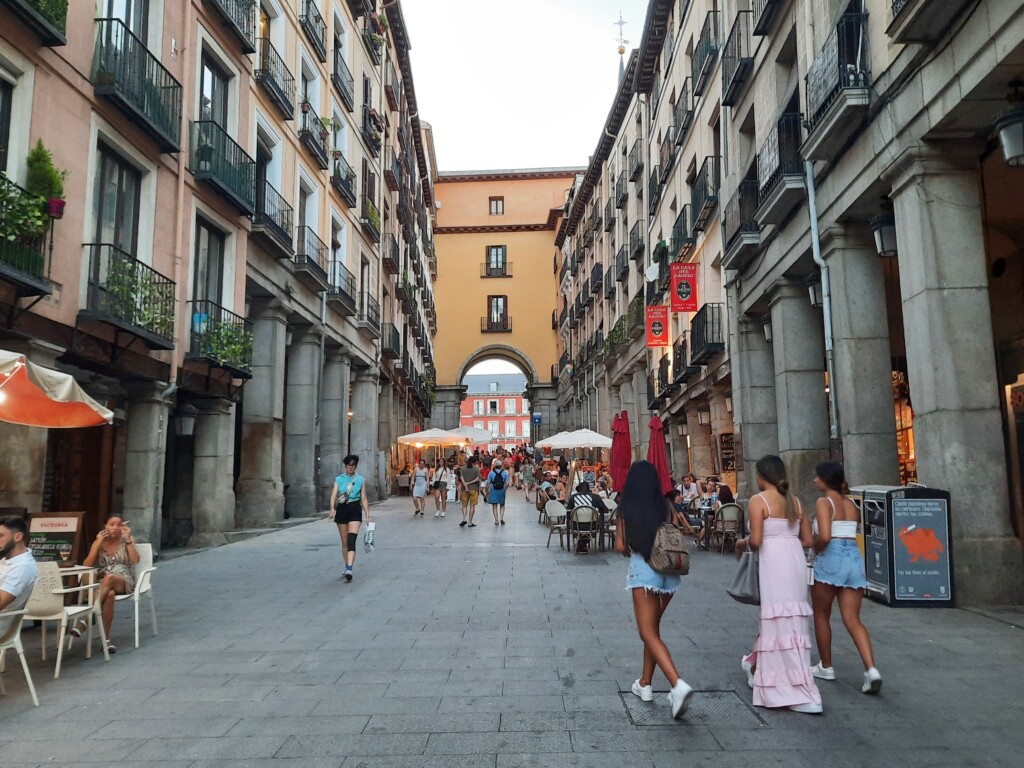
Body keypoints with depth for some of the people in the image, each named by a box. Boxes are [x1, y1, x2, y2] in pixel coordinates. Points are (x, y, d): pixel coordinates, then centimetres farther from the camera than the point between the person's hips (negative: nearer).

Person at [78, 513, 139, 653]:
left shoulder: (127, 540, 5)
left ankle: (86, 618, -42)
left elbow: (135, 560, -11)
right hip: (104, 583, 1)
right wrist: (98, 543, -11)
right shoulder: (99, 542, 9)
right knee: (109, 594, -36)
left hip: (125, 581, -1)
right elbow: (86, 565, -3)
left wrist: (128, 539, -17)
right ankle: (106, 639, -35)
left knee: (109, 577, -38)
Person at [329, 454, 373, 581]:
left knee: (352, 540, -17)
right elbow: (334, 495, -7)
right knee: (344, 542, 10)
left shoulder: (360, 480, 7)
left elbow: (364, 499, 8)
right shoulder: (339, 479, 7)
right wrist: (332, 508, -25)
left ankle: (349, 569, -26)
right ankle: (347, 568, 24)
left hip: (355, 510, -2)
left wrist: (368, 516, 4)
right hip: (342, 509, 2)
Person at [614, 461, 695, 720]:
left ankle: (678, 684, -22)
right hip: (668, 571, 5)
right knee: (652, 628, 20)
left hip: (643, 570, -5)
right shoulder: (665, 507, 3)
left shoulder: (627, 509, -5)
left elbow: (620, 546, -6)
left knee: (649, 633, -3)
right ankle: (645, 683, 31)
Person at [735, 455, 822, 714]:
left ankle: (804, 695, 3)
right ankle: (759, 666, 35)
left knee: (780, 621, 0)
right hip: (795, 560, 7)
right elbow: (808, 540, 11)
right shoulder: (795, 501, 11)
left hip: (774, 561, -7)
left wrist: (742, 543, 5)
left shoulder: (758, 500, -7)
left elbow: (756, 540, -15)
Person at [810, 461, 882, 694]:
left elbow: (825, 537, -19)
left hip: (831, 558, -6)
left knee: (821, 616, 13)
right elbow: (847, 533, 11)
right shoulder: (851, 504, 15)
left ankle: (826, 667, 23)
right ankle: (871, 669, -13)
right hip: (854, 558, 6)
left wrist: (815, 550, -1)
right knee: (853, 620, 4)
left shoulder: (823, 502, -7)